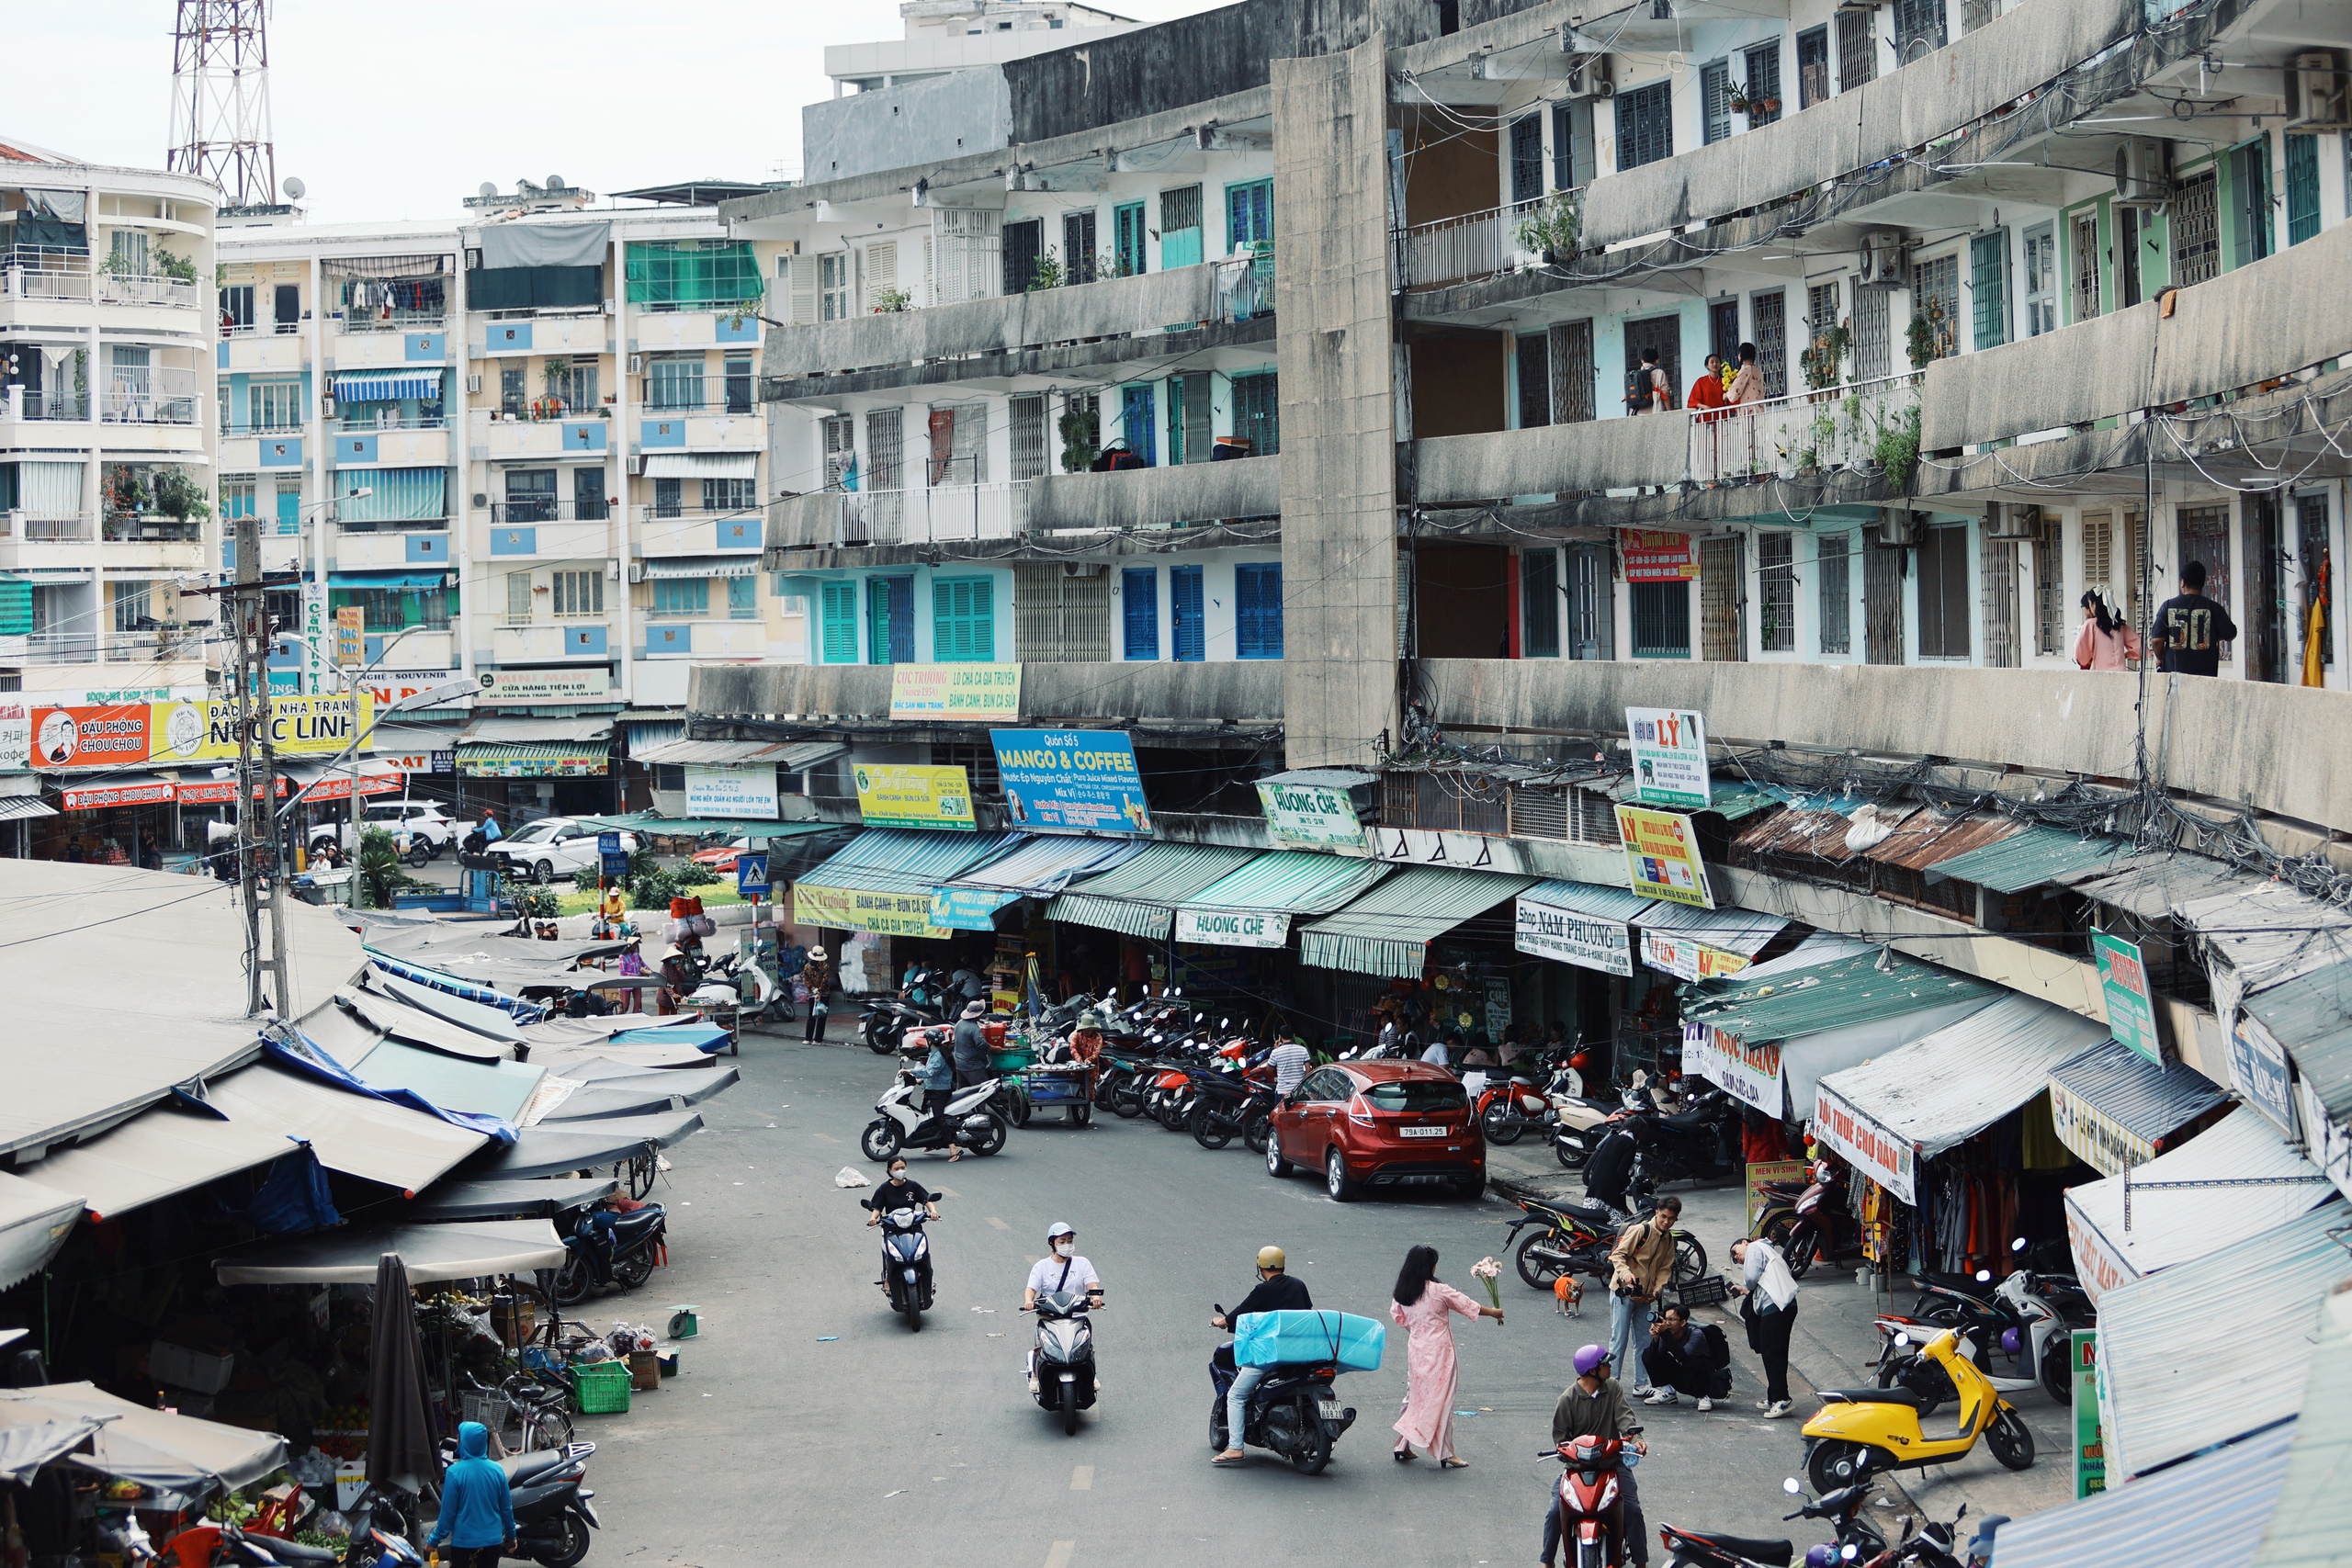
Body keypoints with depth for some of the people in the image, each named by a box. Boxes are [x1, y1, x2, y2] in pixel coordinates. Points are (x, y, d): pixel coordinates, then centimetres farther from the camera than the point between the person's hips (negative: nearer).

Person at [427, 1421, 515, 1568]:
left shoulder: (455, 1472, -15)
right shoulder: (497, 1470, -2)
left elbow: (448, 1511, -12)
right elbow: (506, 1507, 5)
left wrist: (434, 1539, 0)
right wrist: (511, 1535, 19)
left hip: (465, 1542, -4)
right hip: (493, 1540, 4)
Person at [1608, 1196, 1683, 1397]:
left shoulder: (1669, 1239, 8)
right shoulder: (1640, 1230, -14)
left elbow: (1665, 1268, 10)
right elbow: (1618, 1254, -15)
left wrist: (1657, 1290, -6)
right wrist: (1625, 1273, -33)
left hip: (1644, 1296, 7)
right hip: (1623, 1291, -7)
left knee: (1643, 1342, 12)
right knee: (1619, 1341, -7)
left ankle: (1639, 1384, 21)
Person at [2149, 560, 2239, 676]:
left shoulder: (2168, 606, -1)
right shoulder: (2213, 607, -3)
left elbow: (2158, 639, -3)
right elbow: (2230, 635, 1)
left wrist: (2159, 658, 16)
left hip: (2173, 670, 1)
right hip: (2205, 672, -1)